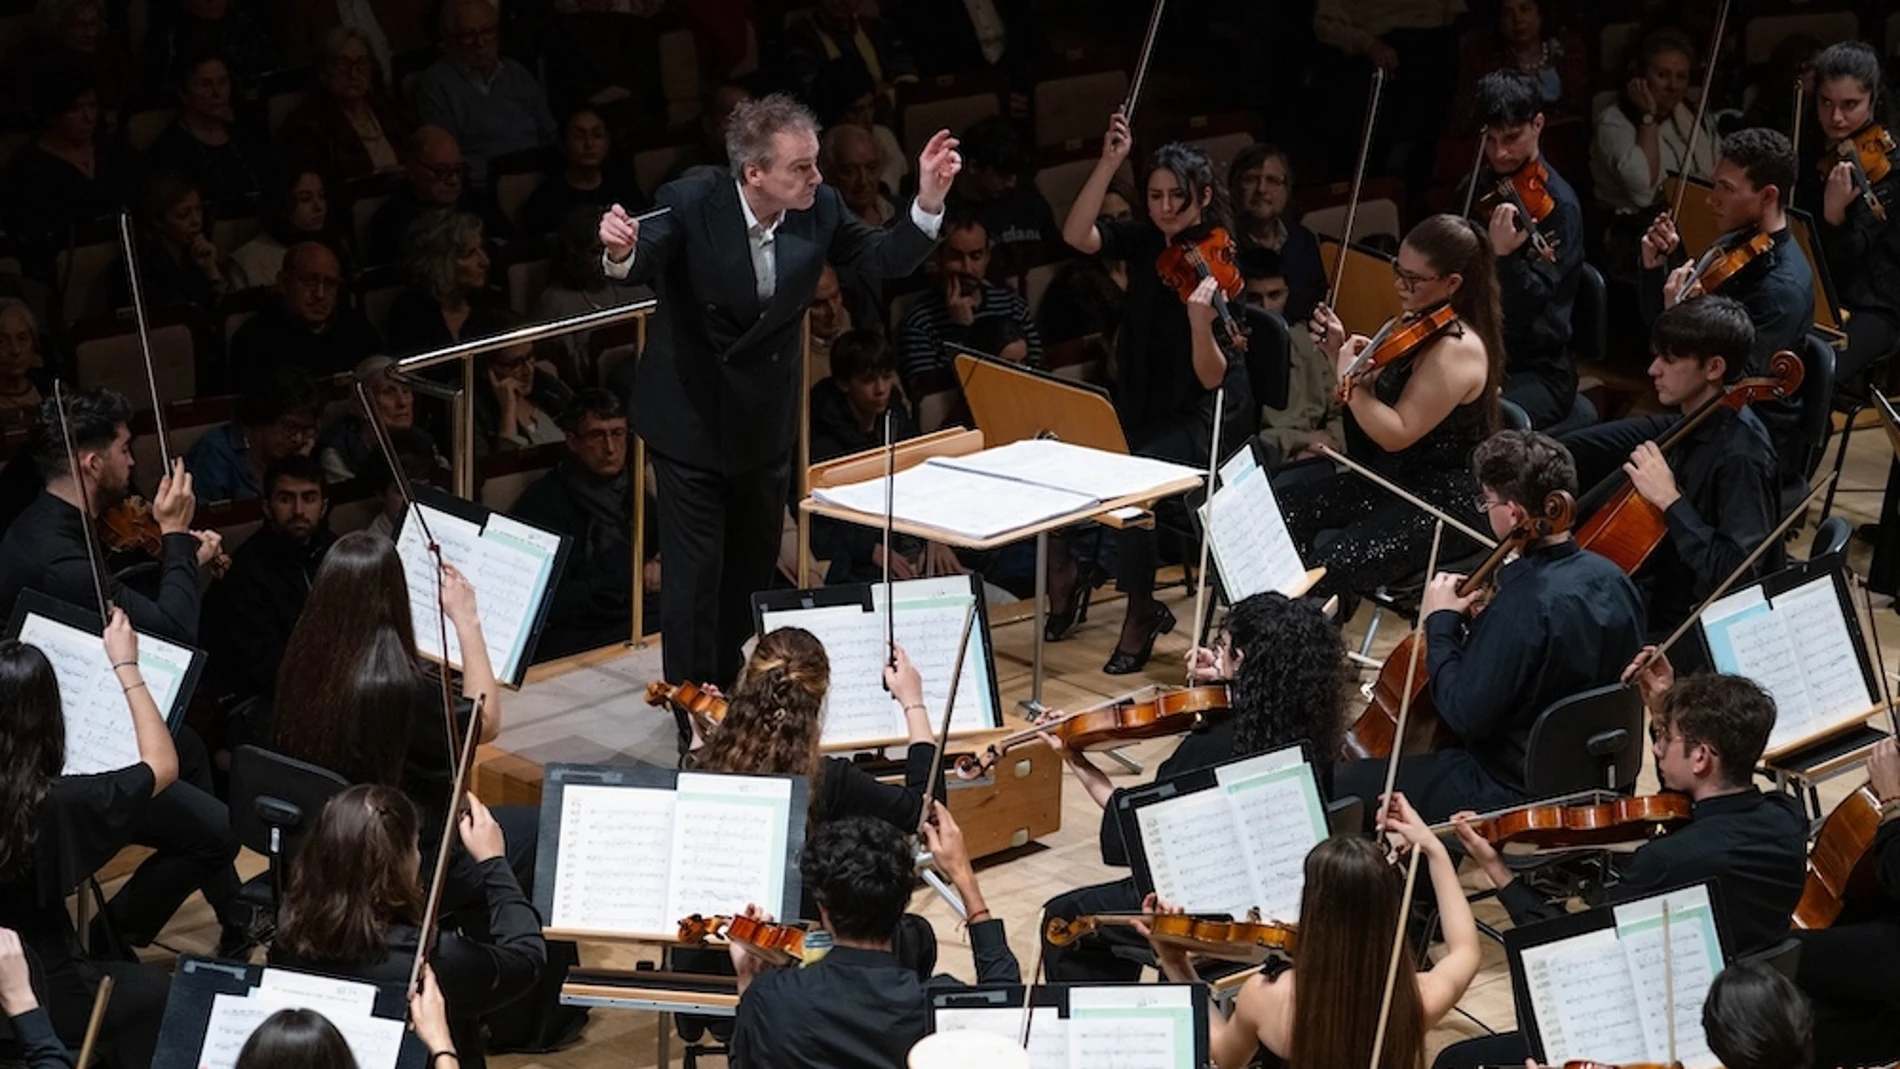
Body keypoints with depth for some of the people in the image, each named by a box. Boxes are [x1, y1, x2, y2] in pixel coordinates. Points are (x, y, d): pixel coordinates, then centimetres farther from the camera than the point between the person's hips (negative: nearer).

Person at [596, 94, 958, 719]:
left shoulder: (819, 209, -12)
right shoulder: (688, 204, -23)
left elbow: (886, 260, -6)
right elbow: (643, 263, -35)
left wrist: (928, 202, -23)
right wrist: (621, 253, -59)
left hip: (764, 420, 5)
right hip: (691, 418, -5)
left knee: (752, 569, 18)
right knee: (695, 573, 0)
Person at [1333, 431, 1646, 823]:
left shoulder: (1523, 606, -30)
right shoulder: (1609, 579, -2)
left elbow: (1464, 715, -25)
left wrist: (1440, 625, -13)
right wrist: (1476, 629, 10)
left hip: (1514, 791, -9)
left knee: (1346, 784, -1)